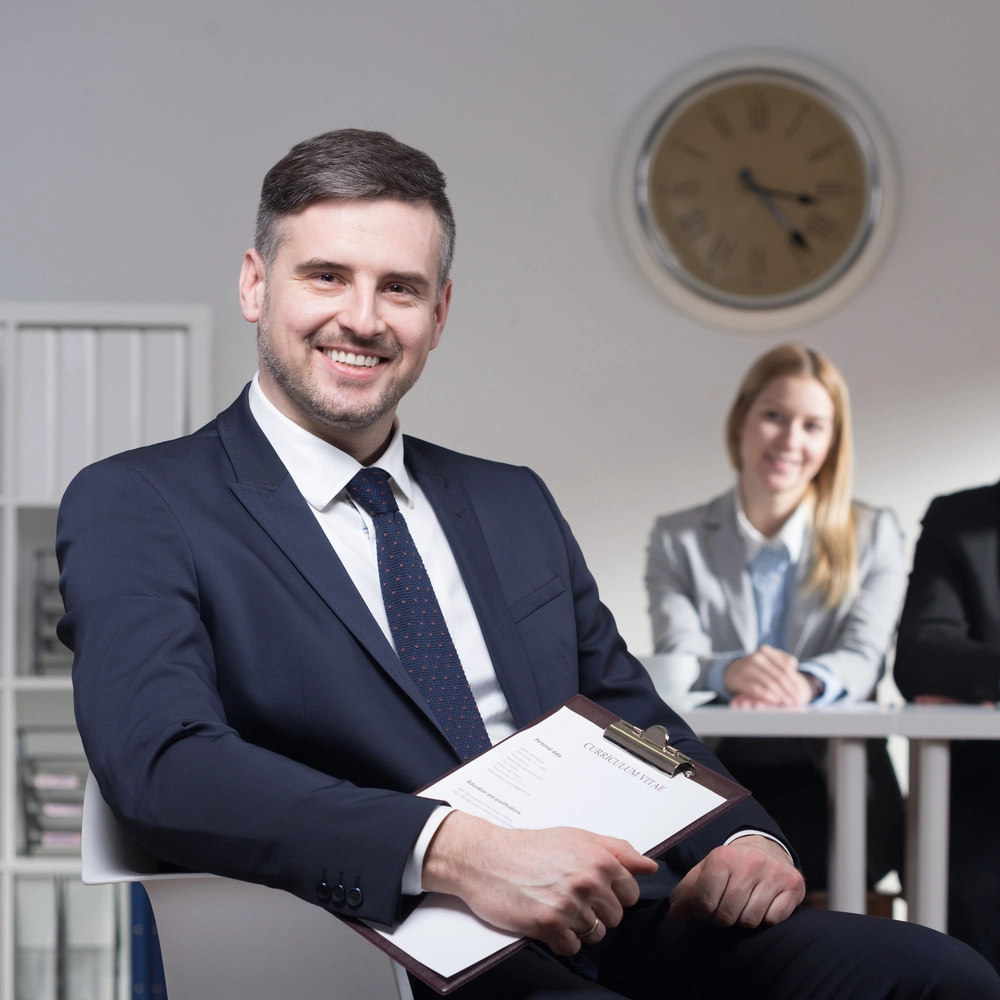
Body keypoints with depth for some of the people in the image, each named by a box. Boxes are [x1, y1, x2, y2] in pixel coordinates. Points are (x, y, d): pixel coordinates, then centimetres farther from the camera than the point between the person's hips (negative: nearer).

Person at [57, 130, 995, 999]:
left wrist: (743, 839, 0)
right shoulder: (135, 508, 3)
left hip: (609, 923, 7)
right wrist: (457, 851, -27)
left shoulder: (515, 506, 24)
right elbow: (161, 762, -14)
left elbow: (637, 726, 25)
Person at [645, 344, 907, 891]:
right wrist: (727, 672, -30)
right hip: (713, 780, 1)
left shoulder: (873, 536, 14)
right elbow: (675, 657, -3)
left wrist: (806, 682, -29)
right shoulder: (676, 539, 13)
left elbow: (862, 656, -3)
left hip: (831, 784, -1)